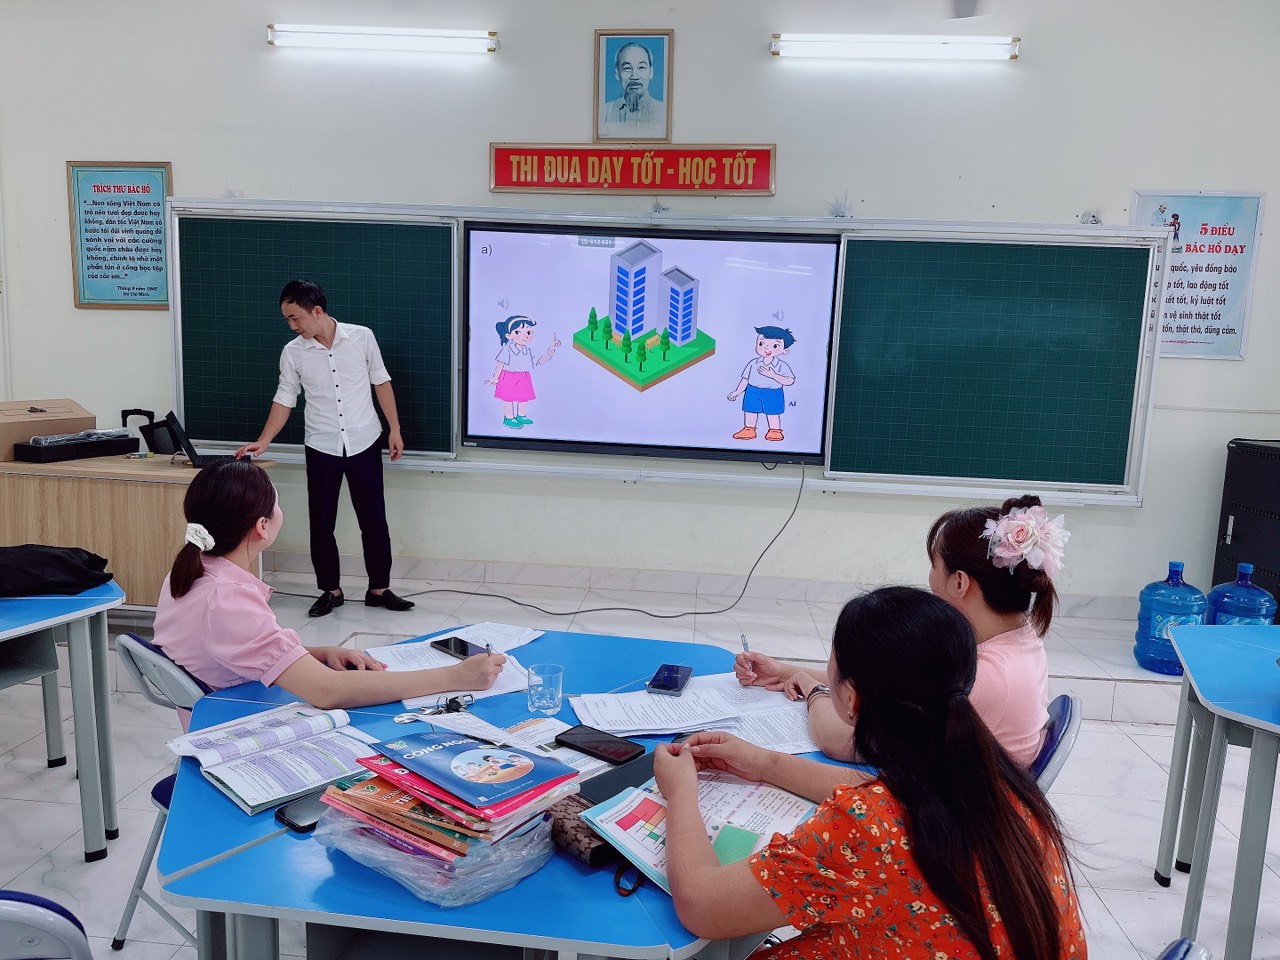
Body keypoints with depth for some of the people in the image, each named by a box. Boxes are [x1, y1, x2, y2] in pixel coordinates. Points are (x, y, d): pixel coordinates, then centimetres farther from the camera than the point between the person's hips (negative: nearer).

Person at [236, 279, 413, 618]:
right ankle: (331, 590, 20)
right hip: (321, 449, 1)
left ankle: (379, 589, 18)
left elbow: (381, 382, 2)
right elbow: (285, 400, 4)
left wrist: (395, 429, -1)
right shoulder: (292, 353, -3)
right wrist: (263, 442, -5)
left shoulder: (362, 337, -6)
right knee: (321, 523, 5)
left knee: (374, 520, 5)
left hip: (364, 444, -1)